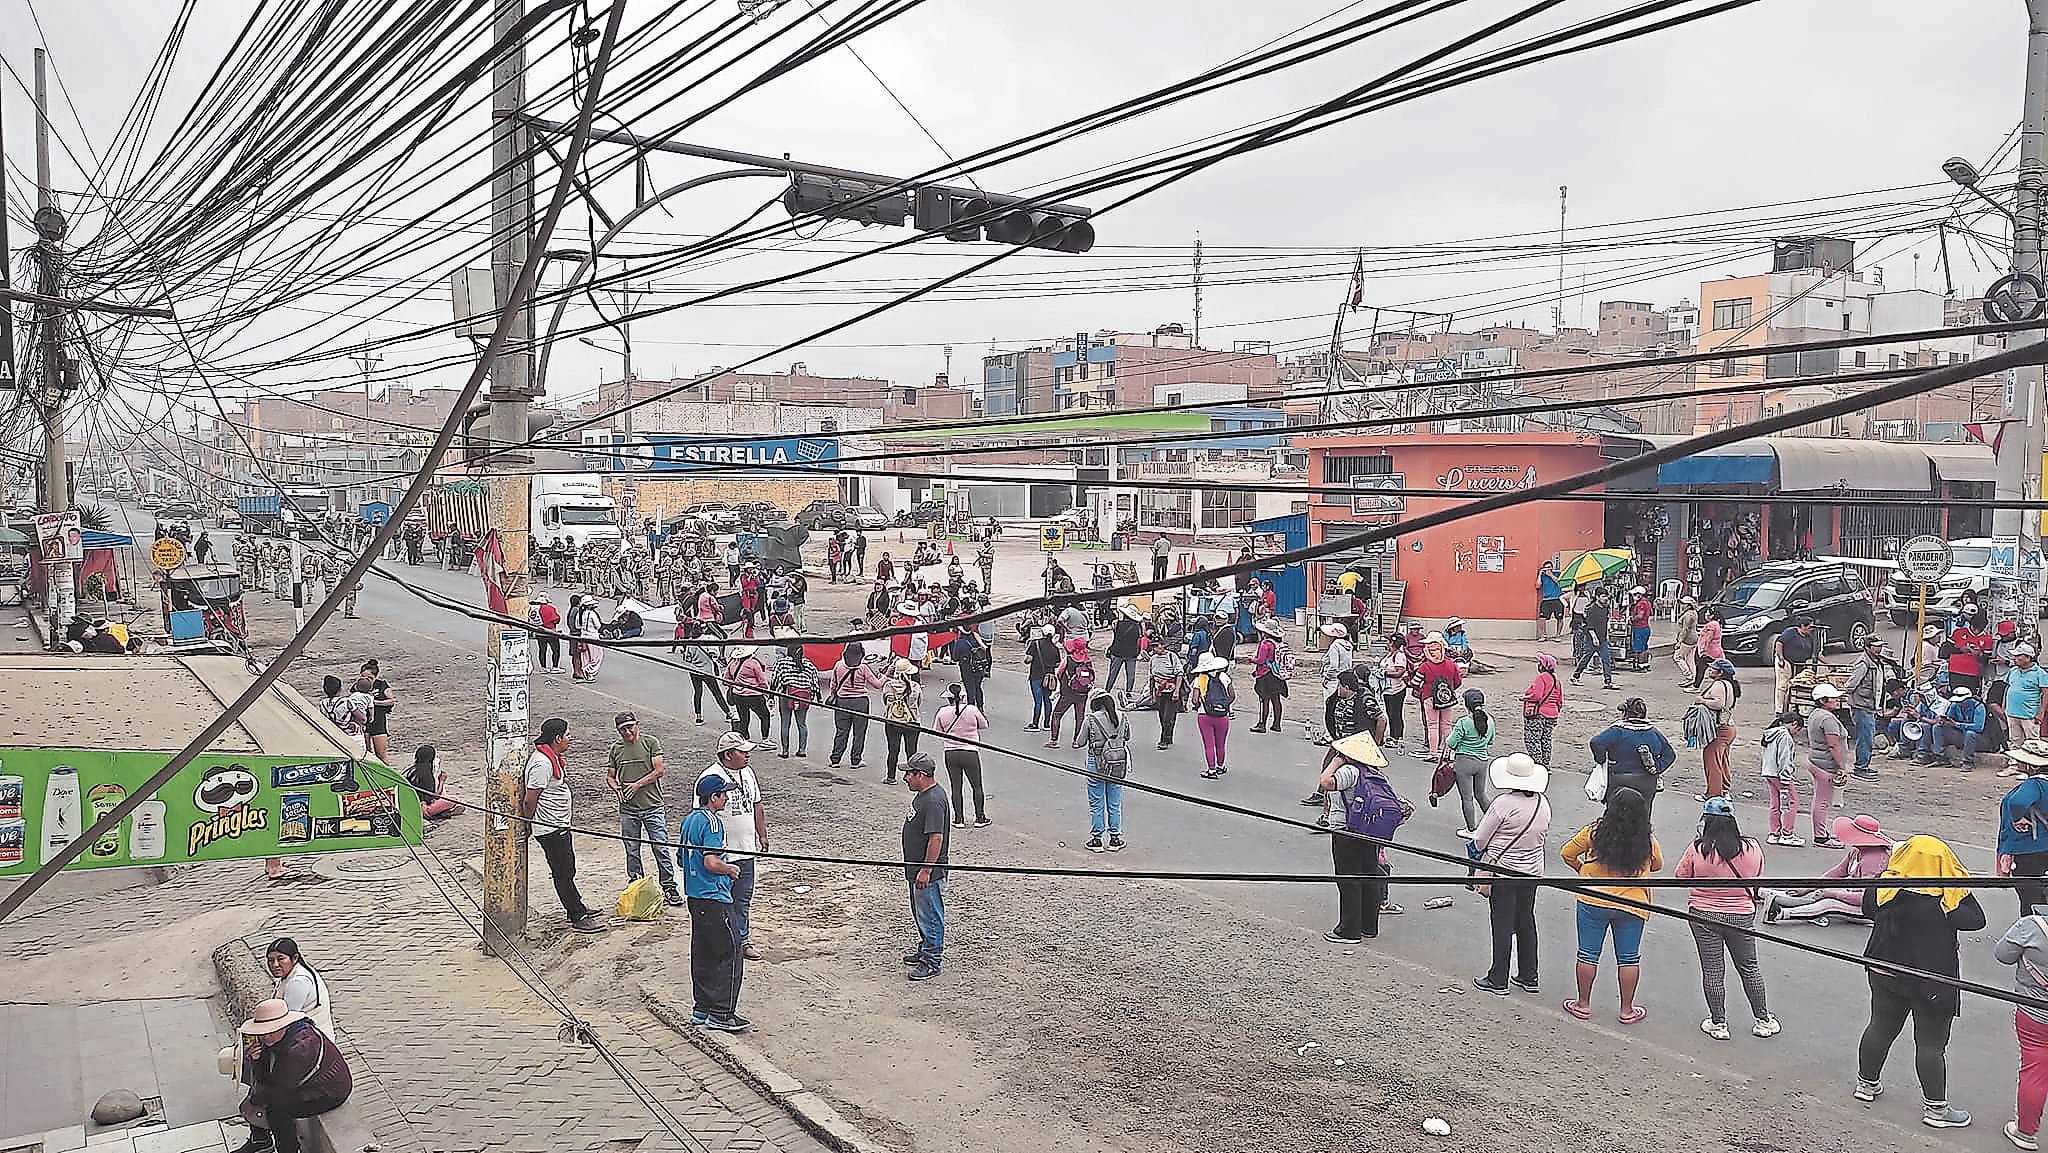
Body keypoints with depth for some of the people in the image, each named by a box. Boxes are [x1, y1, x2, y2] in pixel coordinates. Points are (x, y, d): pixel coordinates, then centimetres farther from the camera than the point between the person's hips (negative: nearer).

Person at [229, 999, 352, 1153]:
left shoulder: (301, 1047, -34)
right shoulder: (275, 1037, -5)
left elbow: (276, 1087, -26)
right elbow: (262, 1078, 0)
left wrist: (251, 1102, -10)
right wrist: (256, 1059, -20)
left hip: (330, 1093, -10)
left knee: (277, 1108, -24)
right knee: (257, 1090, 7)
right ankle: (260, 1140, 26)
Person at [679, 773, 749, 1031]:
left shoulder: (689, 819, 12)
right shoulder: (712, 822, -17)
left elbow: (682, 858, 20)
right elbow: (711, 862, -25)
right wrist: (731, 869, -6)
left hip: (695, 897, 10)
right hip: (714, 898, -10)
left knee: (703, 953, 15)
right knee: (731, 954, -3)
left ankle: (701, 1009, 21)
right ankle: (721, 1014, -3)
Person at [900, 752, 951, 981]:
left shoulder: (933, 801, -25)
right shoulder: (923, 794, 8)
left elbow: (936, 838, -28)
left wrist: (926, 870, -25)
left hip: (929, 873, -11)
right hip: (918, 868, 11)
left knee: (930, 915, 1)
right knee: (920, 912, 23)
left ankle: (931, 961, 10)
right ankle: (925, 948, 38)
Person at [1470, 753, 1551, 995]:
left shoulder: (1503, 803, -21)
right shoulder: (1543, 803, -1)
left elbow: (1479, 840, -13)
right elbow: (1543, 835, 13)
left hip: (1502, 871, -6)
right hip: (1533, 871, 6)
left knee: (1503, 924, 2)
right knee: (1526, 921, 17)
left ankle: (1498, 981, 10)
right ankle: (1528, 977, 27)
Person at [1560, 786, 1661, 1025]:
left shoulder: (1594, 833, -11)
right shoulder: (1648, 843, -6)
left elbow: (1567, 853, -2)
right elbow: (1657, 865, 13)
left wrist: (1582, 869, 15)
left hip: (1593, 902, -1)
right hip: (1632, 906, 1)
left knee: (1588, 954, 11)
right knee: (1629, 958, 13)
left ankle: (1583, 1004, 19)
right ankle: (1627, 1010, 21)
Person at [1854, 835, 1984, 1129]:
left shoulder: (1883, 887, -11)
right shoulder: (1947, 900, -23)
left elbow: (1868, 908, 9)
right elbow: (1976, 920, -9)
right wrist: (1961, 887, -3)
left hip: (1883, 973, 5)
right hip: (1932, 982, -5)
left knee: (1880, 1028, 20)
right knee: (1931, 1043, 6)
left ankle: (1866, 1083, 35)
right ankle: (1935, 1108, 16)